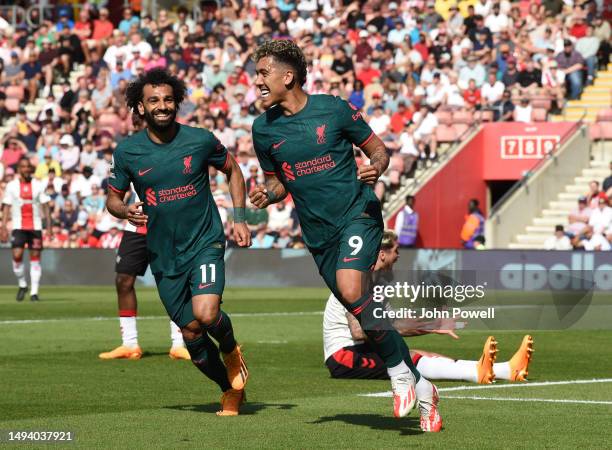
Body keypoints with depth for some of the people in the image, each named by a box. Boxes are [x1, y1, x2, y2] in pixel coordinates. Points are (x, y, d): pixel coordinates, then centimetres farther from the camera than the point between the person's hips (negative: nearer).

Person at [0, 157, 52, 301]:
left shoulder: (38, 185, 5)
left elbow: (45, 206, 6)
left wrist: (49, 225, -2)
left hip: (35, 226, 1)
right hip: (18, 226, -1)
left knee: (35, 257, -2)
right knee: (17, 255, -15)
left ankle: (34, 292, 2)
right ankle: (22, 285, 7)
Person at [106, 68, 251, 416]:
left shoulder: (201, 140, -6)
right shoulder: (127, 152, -3)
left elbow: (233, 171, 11)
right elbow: (113, 198, 9)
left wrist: (239, 219, 3)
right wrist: (125, 211, -14)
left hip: (205, 241, -3)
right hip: (163, 254, 3)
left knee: (206, 313, -25)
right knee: (190, 332, 6)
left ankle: (231, 349, 10)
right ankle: (231, 389, 29)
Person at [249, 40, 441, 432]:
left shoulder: (333, 109, -6)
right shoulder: (264, 128, 4)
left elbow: (379, 150, 3)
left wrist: (375, 169, -18)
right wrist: (268, 194, -5)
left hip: (357, 213, -5)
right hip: (318, 233, 5)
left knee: (351, 290, -27)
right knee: (363, 313, 3)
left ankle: (401, 373, -9)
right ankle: (421, 389, 16)